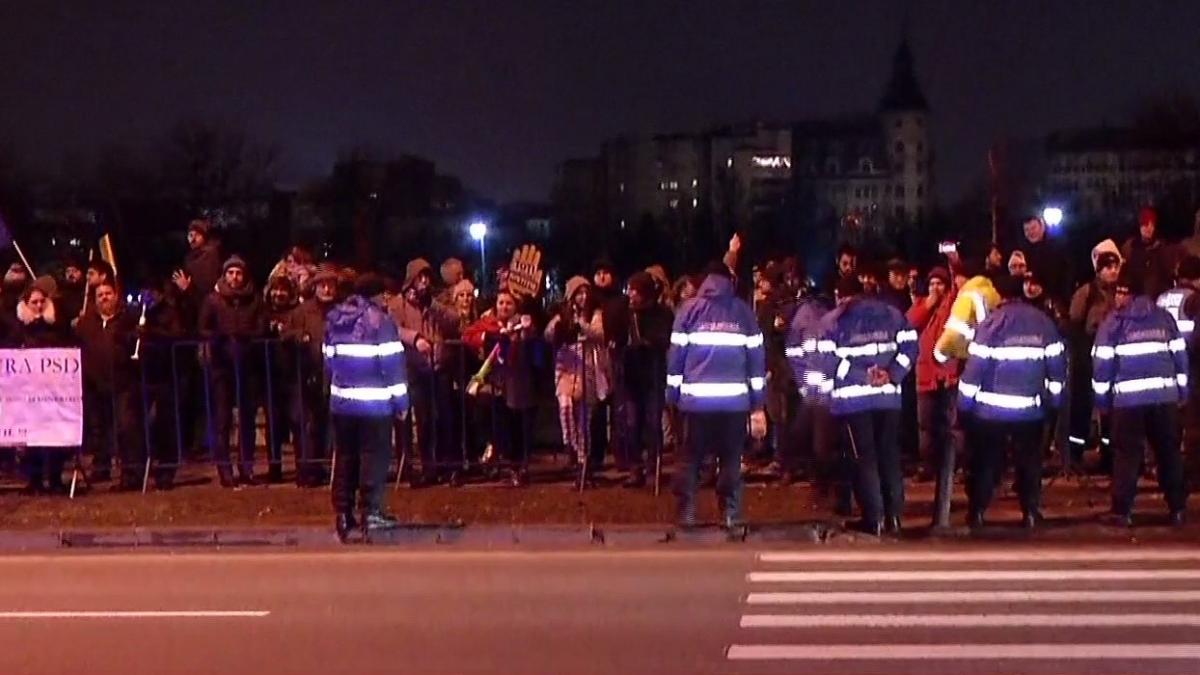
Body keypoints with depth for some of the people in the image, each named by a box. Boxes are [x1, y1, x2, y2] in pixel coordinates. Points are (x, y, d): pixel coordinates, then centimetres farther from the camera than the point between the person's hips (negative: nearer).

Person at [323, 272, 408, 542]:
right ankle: (371, 512, -4)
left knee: (345, 456, 11)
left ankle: (343, 513, 12)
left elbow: (329, 359, 14)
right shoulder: (380, 320, -8)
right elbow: (393, 362, -11)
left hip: (341, 400, 6)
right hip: (374, 401, -6)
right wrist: (400, 399, -5)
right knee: (374, 455, 0)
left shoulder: (334, 319, 11)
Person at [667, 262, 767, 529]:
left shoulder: (689, 310, 5)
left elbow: (676, 355, 1)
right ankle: (730, 513, 6)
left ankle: (686, 512, 4)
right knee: (731, 458, 8)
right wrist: (758, 405, 7)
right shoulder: (744, 311, 7)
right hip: (735, 399, 0)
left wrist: (672, 396, 5)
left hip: (696, 398, 0)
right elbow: (756, 356, 5)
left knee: (691, 457, 8)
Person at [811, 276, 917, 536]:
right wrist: (893, 374, -7)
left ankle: (874, 519, -1)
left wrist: (861, 376, -12)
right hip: (889, 396, 3)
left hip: (853, 398, -3)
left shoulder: (832, 321, 2)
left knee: (864, 458, 3)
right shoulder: (892, 313, 12)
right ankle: (894, 516, 11)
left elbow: (827, 361, -11)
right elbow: (909, 344, 0)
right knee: (890, 455, 11)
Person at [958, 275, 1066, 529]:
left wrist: (965, 399, -2)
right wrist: (1052, 396, 15)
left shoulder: (992, 322, -9)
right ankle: (1031, 513, 10)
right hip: (1030, 408, 2)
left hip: (992, 407, -2)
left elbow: (977, 362, -11)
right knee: (1029, 461, 13)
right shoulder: (1043, 322, 1)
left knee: (985, 461, 9)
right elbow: (1056, 362, 4)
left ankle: (976, 512, 8)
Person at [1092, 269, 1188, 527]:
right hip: (1165, 394, 3)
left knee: (1127, 453, 4)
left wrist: (1102, 396, 4)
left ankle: (1122, 511, 3)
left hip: (1129, 397, -3)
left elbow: (1103, 361, -3)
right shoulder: (1164, 317, 9)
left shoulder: (1114, 321, -2)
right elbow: (1180, 354, 10)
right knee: (1169, 450, 13)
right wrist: (1182, 390, 16)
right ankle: (1177, 508, 16)